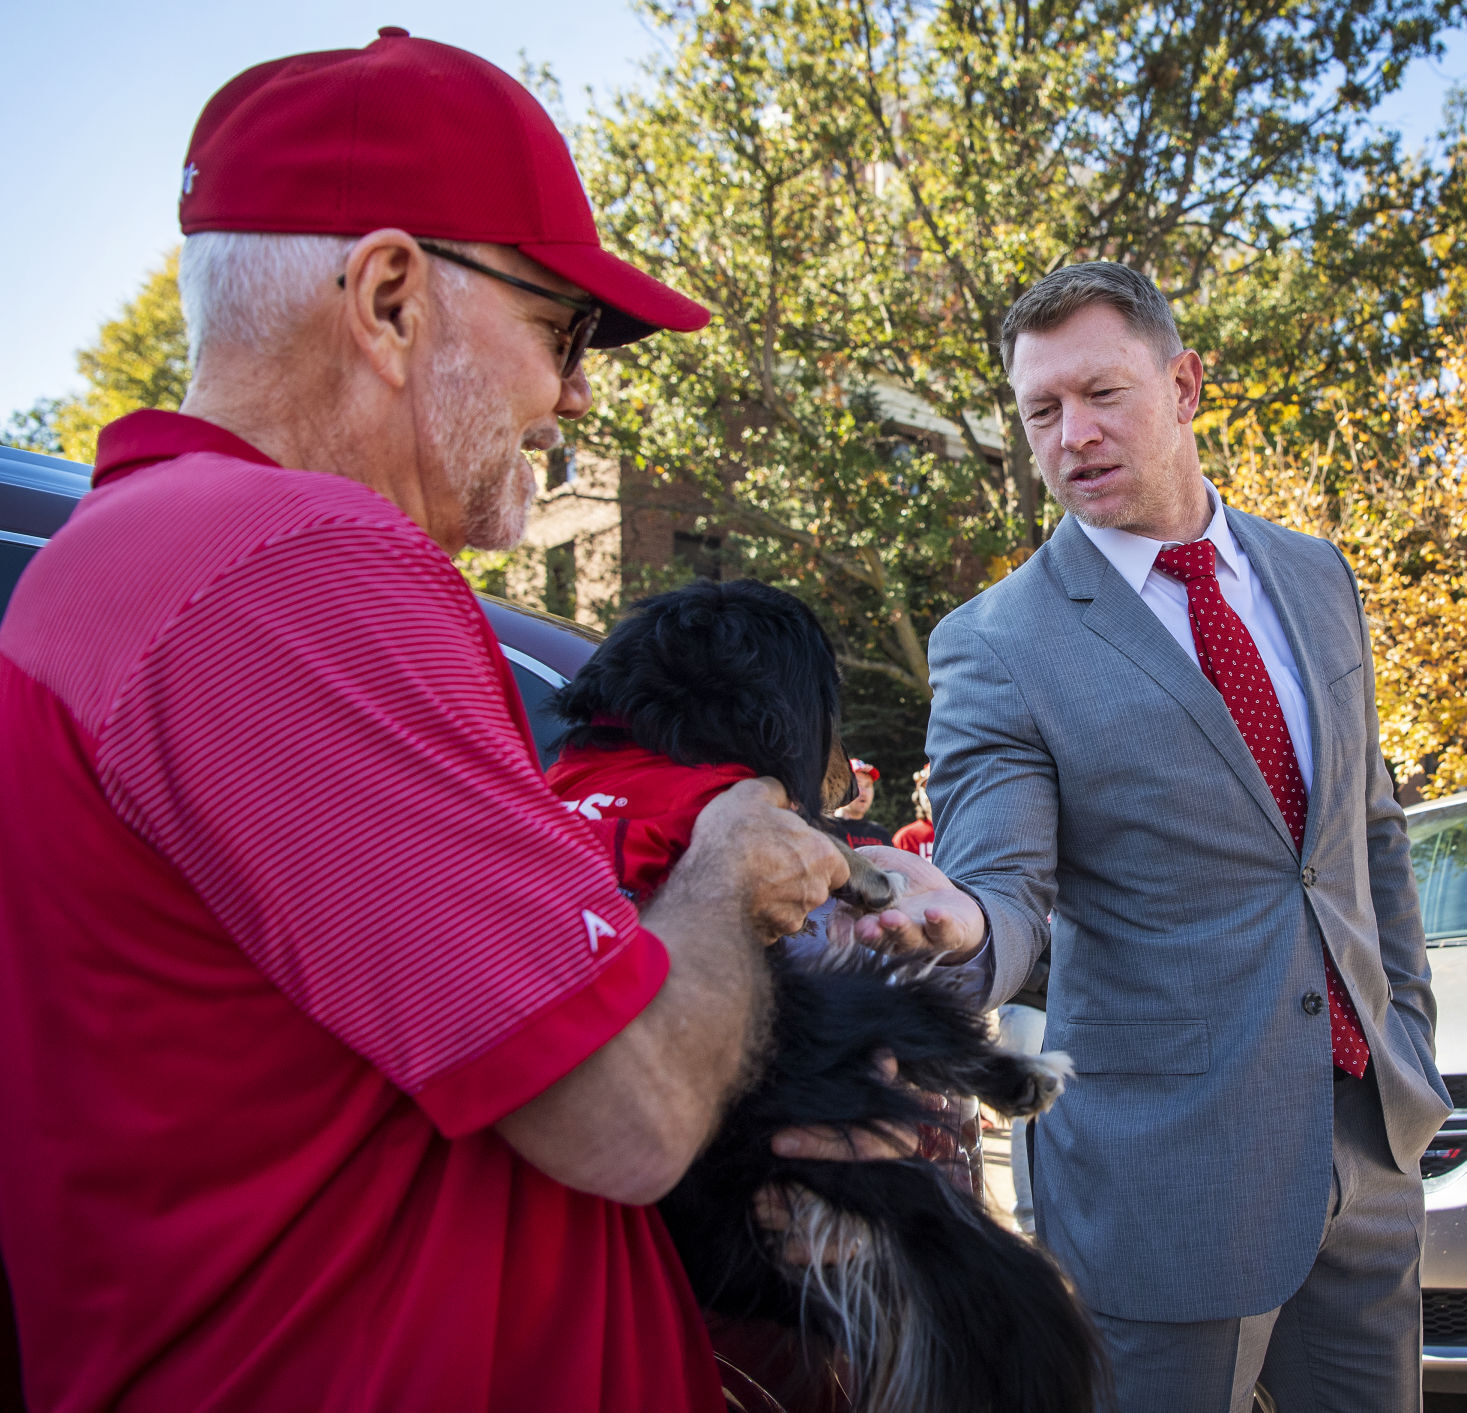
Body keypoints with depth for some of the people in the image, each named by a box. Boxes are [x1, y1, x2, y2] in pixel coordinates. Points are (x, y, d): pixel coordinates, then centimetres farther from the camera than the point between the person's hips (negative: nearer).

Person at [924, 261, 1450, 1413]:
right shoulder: (998, 647, -12)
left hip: (1372, 1134, 6)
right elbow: (999, 888, -20)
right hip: (1171, 1163, -5)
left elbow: (1371, 829, 13)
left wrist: (1406, 1034, 10)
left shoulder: (1316, 578, 6)